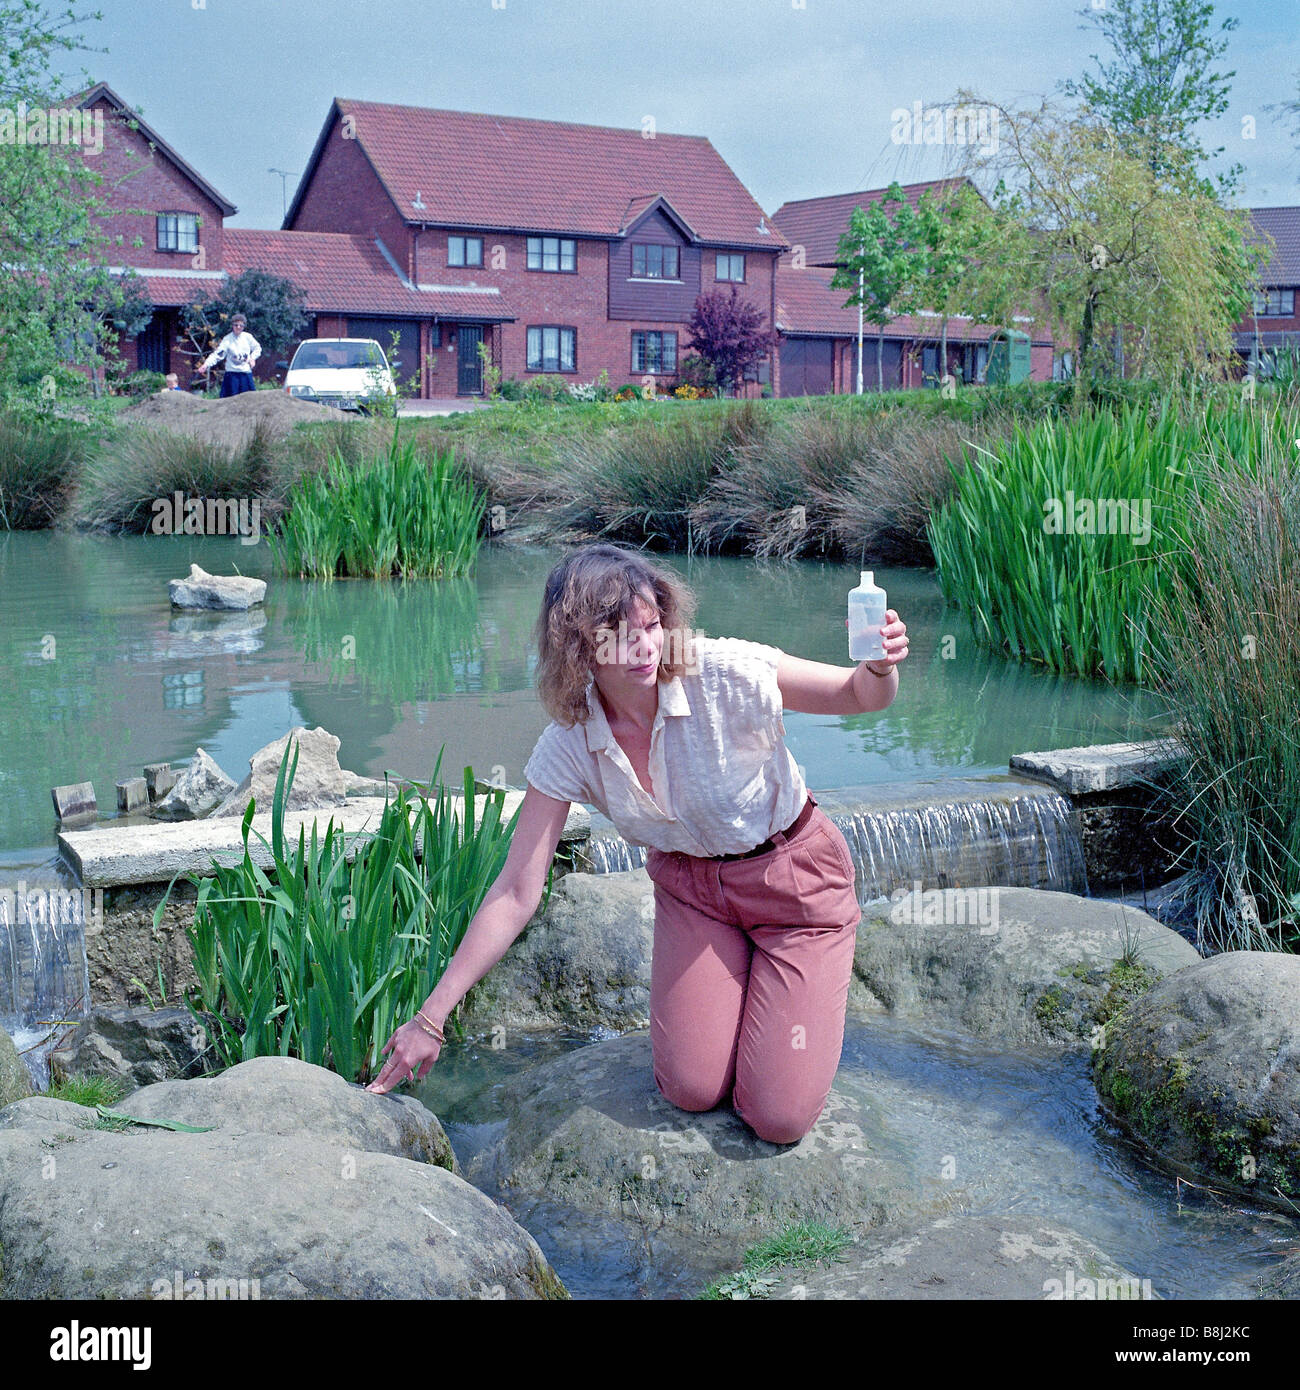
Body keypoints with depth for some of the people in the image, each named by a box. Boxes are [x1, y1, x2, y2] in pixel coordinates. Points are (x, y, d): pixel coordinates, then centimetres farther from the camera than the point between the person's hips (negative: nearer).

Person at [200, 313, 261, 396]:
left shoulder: (248, 337, 3)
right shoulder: (227, 339, -6)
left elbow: (257, 348, 19)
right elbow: (217, 354, -15)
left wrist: (253, 357, 0)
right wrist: (207, 364, -28)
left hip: (246, 373, 3)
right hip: (232, 374, -3)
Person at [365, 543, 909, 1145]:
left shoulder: (724, 674, -29)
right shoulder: (568, 745, -18)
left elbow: (859, 697, -17)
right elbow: (516, 892, -16)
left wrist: (880, 667, -43)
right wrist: (430, 1018, -17)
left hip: (795, 876, -3)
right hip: (691, 885, 3)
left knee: (778, 1118, -8)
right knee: (690, 1090, -3)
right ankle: (733, 976, 25)